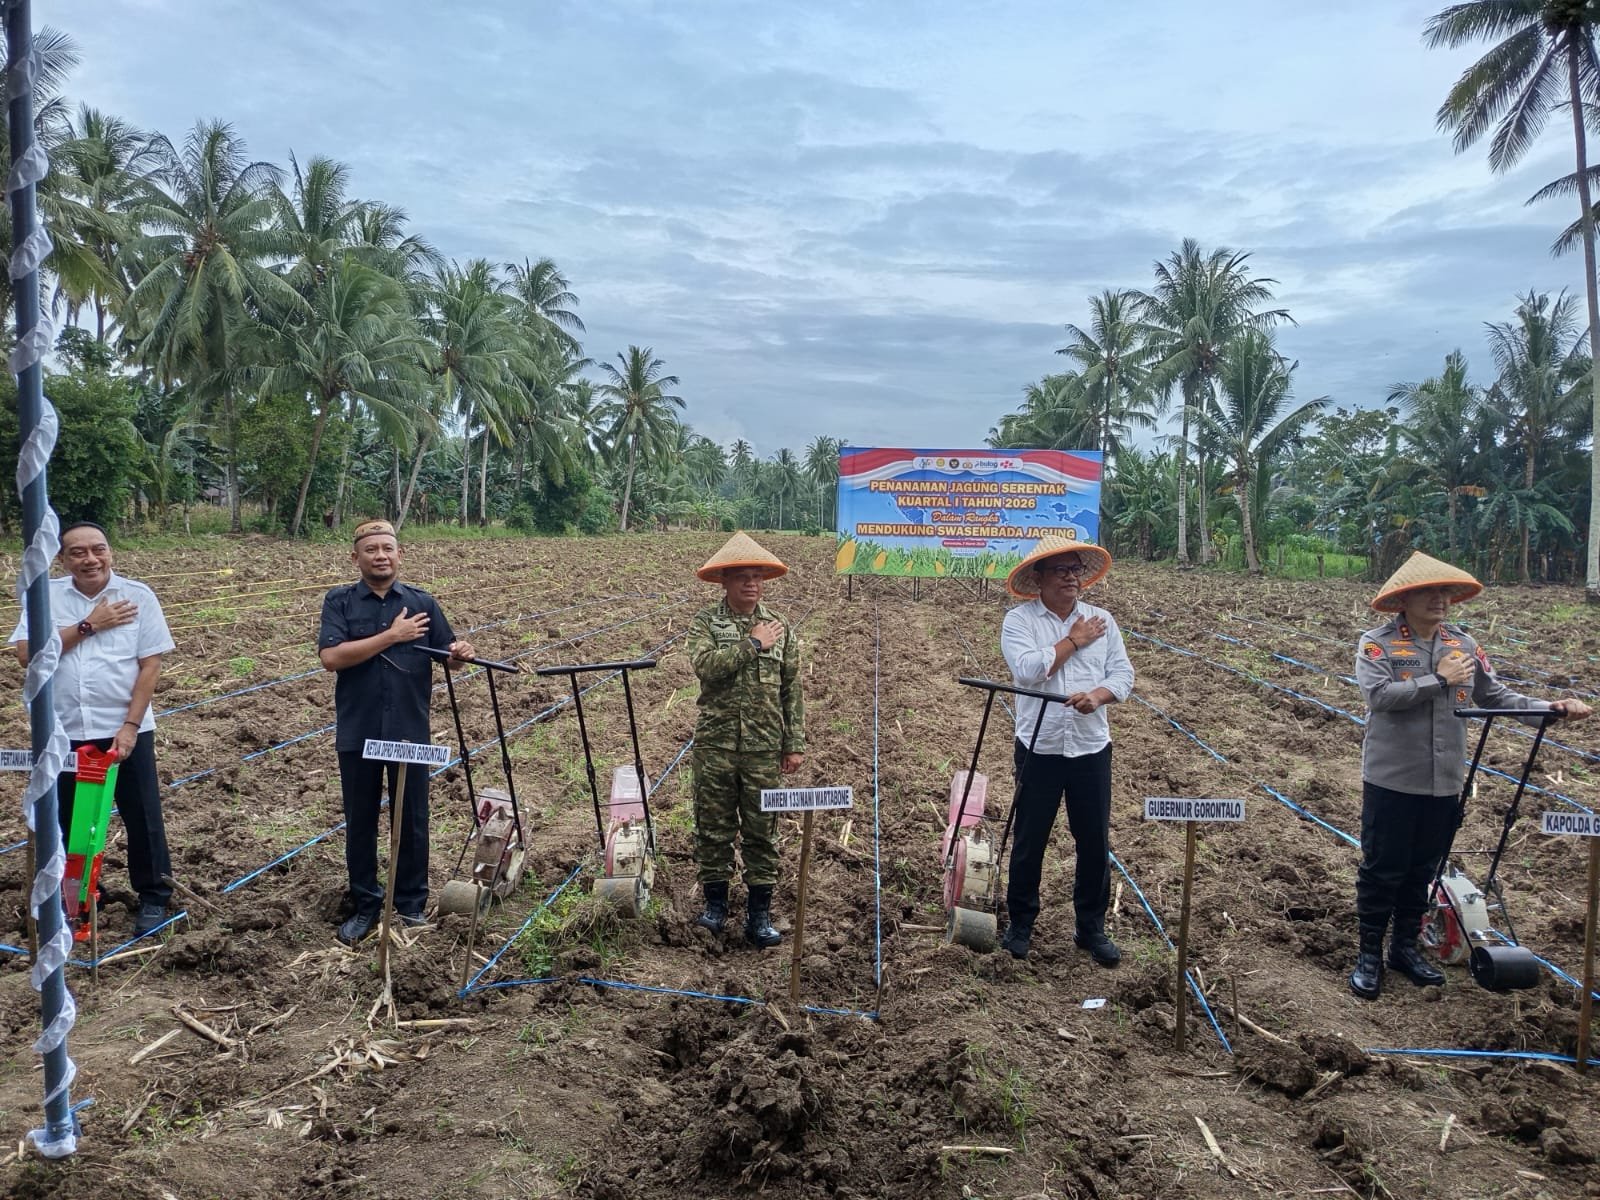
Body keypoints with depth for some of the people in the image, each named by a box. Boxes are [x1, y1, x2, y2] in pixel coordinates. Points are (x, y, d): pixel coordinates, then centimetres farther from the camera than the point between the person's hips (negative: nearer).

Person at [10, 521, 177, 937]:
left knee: (143, 817, 7)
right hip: (64, 733, 2)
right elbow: (26, 653, -12)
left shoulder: (138, 596, -7)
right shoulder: (45, 595, -1)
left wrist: (130, 725, -14)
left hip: (125, 730, -2)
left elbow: (150, 665, -8)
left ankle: (154, 896, 22)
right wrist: (88, 626, -17)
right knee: (67, 820, 15)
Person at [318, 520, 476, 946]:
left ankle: (411, 906, 23)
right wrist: (391, 635, -17)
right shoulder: (339, 601, -2)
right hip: (358, 733, -1)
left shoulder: (422, 602, 4)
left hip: (410, 732, 1)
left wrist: (462, 653, -19)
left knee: (412, 821, 9)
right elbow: (331, 656, -15)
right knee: (360, 823, 11)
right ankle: (365, 907, 25)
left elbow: (447, 650, 5)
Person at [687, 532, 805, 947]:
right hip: (715, 744, -1)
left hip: (764, 747, 1)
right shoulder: (706, 622, 1)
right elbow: (706, 666, -18)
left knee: (762, 831, 6)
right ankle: (715, 904, 25)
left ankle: (759, 915, 16)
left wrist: (795, 744, 3)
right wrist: (752, 644, -16)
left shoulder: (780, 628, 5)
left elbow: (792, 691, 6)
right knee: (713, 826, 8)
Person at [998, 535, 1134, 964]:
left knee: (1095, 841, 8)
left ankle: (1091, 927, 24)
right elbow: (1027, 670, -19)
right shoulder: (1018, 620, -4)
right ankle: (1020, 923, 24)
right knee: (1029, 840, 7)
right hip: (1039, 748, -3)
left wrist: (1096, 695, -19)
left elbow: (1123, 674, 2)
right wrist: (1073, 641, -10)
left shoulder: (1102, 620, 6)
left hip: (1092, 748, 3)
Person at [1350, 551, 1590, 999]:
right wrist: (1439, 680, -18)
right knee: (1382, 869, 4)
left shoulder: (1463, 644, 6)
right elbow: (1379, 695, -23)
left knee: (1422, 869, 16)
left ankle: (1406, 947, 31)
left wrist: (1552, 708, -5)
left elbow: (1497, 698, 7)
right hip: (1392, 779, -5)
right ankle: (1369, 953, 16)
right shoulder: (1377, 643, -10)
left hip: (1443, 782, 5)